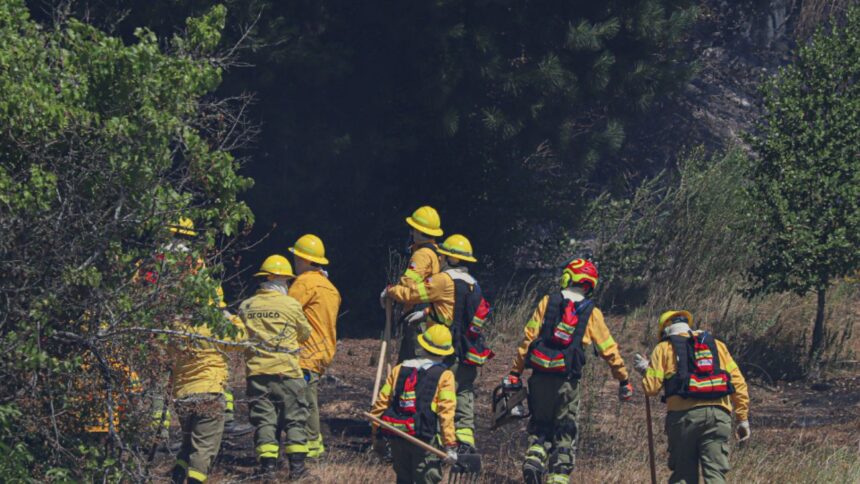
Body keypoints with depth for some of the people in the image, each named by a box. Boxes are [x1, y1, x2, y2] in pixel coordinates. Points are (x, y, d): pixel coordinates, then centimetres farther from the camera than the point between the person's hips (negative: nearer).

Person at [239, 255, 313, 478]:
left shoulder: (246, 307, 4)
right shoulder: (291, 305, -5)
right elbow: (305, 333, 8)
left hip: (256, 371, 3)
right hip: (287, 371, -3)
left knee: (263, 418, 6)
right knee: (294, 418, 6)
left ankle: (267, 464, -1)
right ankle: (297, 465, 2)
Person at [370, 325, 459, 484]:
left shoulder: (398, 370, 9)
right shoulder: (443, 376, -3)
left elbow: (381, 403, 8)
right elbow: (446, 413, -12)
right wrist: (450, 446, -11)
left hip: (396, 438, 4)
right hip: (424, 440, -4)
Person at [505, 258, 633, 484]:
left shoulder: (548, 302, 4)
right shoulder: (591, 313, 4)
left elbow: (528, 338, 0)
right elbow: (609, 349, 5)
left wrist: (515, 373, 2)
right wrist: (623, 380, 15)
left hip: (540, 377, 1)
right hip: (567, 381, -1)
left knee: (540, 425, 17)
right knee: (565, 433, 9)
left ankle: (534, 457, -9)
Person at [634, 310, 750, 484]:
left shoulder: (664, 348, 12)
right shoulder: (717, 345, 20)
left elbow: (652, 388, 4)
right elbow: (737, 382, 12)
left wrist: (645, 370, 25)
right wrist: (743, 418, 12)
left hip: (683, 415, -1)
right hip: (717, 414, 1)